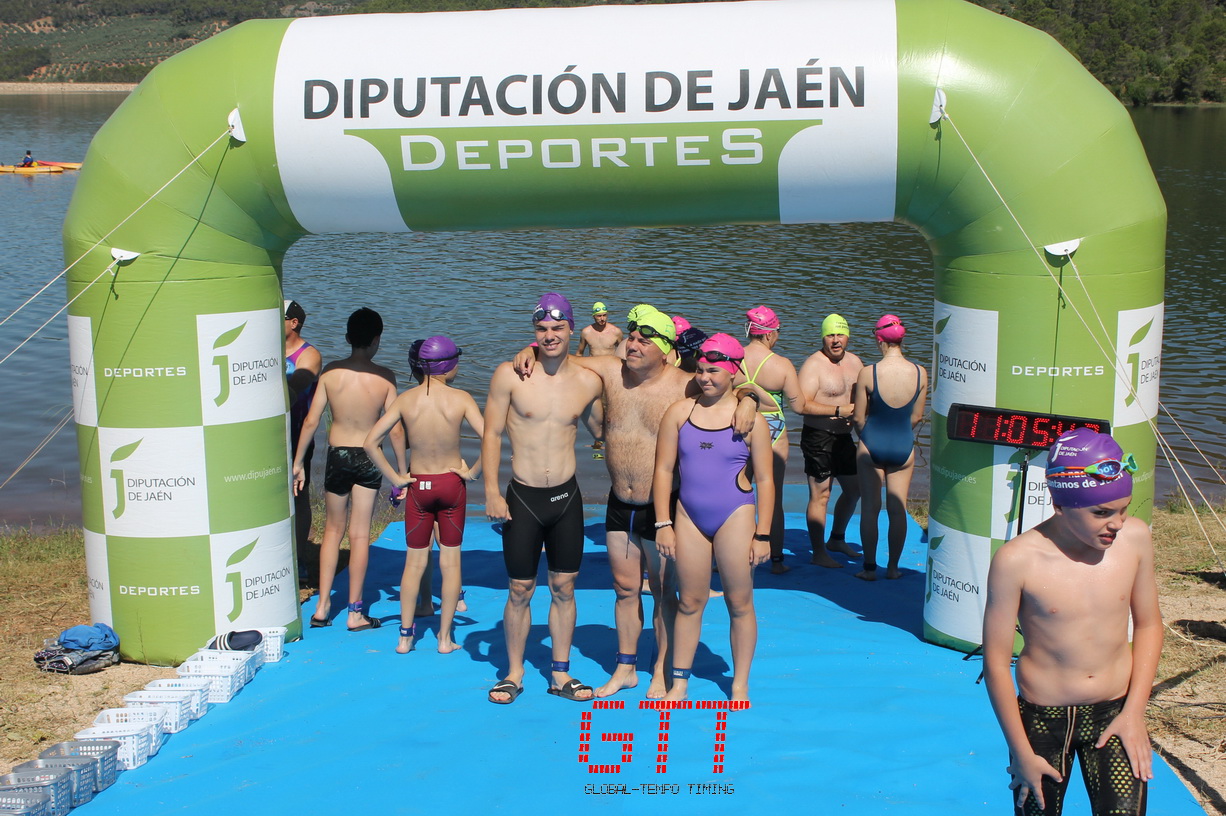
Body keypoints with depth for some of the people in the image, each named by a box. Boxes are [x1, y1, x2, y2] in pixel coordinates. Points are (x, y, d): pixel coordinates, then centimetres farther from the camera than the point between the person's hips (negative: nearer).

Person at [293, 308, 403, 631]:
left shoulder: (330, 372, -8)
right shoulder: (384, 377, -11)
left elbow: (311, 420, -5)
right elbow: (395, 429, -9)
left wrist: (298, 462, 4)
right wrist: (402, 470, 2)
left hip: (337, 456, 1)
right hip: (369, 458, -1)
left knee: (333, 530, 16)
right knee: (360, 535, 6)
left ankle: (322, 606, 15)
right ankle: (356, 613, 12)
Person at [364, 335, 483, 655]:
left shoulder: (405, 399, -7)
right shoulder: (461, 398, -13)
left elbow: (370, 443, -9)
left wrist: (395, 478, -3)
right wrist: (472, 472, -8)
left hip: (418, 486, 1)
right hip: (452, 485, -1)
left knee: (414, 562, 13)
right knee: (450, 561, 10)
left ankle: (406, 636, 17)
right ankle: (445, 637, 15)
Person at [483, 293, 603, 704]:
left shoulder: (589, 382, 0)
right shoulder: (509, 375, -7)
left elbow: (601, 431, 17)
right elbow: (492, 434, -3)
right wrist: (491, 492, -6)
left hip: (567, 498, 2)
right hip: (522, 499, -2)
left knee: (564, 588, 11)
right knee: (520, 591, 7)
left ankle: (561, 673, 25)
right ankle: (514, 674, 23)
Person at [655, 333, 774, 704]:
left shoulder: (750, 419, -4)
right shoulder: (679, 412, 2)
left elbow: (765, 480, -1)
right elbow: (663, 469, 3)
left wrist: (762, 535, -4)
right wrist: (663, 524, -1)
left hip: (735, 517, -2)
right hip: (689, 516, 2)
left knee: (740, 603, 6)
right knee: (690, 602, 9)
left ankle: (740, 686, 19)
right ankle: (679, 682, 20)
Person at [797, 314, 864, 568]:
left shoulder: (855, 362, 9)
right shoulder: (813, 365, -14)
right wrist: (838, 410, -22)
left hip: (844, 436, 8)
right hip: (818, 436, -8)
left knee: (854, 488, 19)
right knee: (820, 495, -5)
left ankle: (837, 539, 38)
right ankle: (818, 553, 4)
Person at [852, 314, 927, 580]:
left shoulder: (867, 373, -18)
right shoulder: (920, 373, -10)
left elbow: (859, 418, -8)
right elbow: (916, 416, 2)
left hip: (872, 447, -2)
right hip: (904, 448, 2)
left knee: (869, 509, 8)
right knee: (898, 509, 12)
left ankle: (870, 568, 14)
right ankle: (893, 567, 20)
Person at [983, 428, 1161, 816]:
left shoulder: (1135, 539, -8)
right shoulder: (1016, 561, -19)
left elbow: (1148, 624, 6)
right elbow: (995, 663, -11)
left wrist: (1135, 711, -1)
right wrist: (1021, 753, -8)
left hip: (1115, 712, 2)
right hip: (1042, 720, -2)